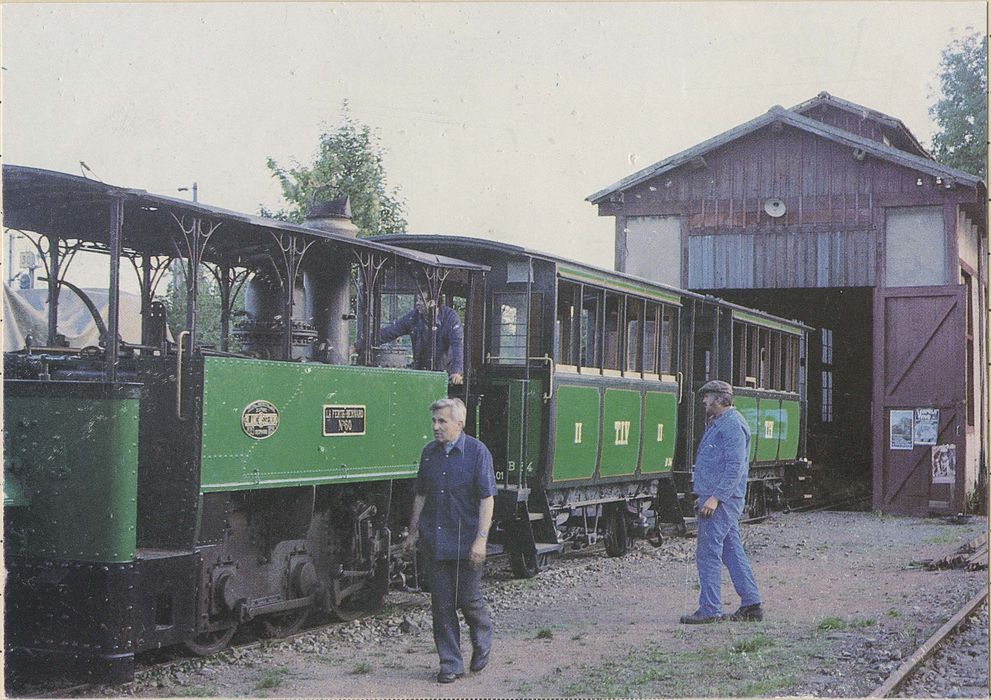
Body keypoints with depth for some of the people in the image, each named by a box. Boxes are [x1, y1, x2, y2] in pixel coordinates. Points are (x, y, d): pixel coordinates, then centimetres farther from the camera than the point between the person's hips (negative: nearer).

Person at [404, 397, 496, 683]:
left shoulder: (477, 451, -8)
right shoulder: (429, 452, 7)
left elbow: (487, 498, -10)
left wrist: (481, 539, -16)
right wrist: (413, 532, 14)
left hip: (466, 542, -4)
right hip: (434, 541, 4)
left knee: (468, 598, 2)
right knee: (441, 603, 5)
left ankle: (482, 640, 32)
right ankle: (451, 664, 13)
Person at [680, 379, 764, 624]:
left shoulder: (732, 425, -14)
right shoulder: (718, 424, 19)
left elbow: (735, 466, -21)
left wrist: (715, 497, -24)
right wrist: (702, 495, 23)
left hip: (721, 501, -10)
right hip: (715, 499, 10)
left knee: (708, 552, -8)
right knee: (732, 551, 11)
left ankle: (710, 609, -5)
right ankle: (751, 604, 15)